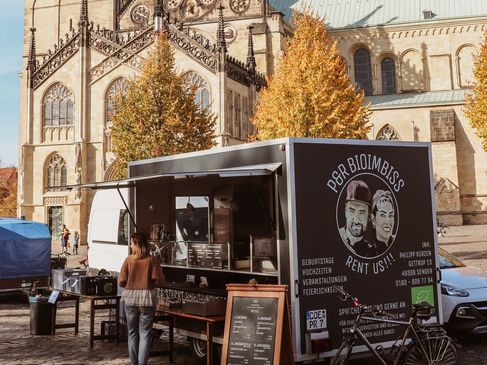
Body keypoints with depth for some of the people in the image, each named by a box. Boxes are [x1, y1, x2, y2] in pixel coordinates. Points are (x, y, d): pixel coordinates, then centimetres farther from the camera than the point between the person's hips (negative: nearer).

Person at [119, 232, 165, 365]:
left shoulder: (129, 259, -2)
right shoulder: (152, 260, -4)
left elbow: (121, 282, -3)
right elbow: (158, 281, -9)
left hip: (130, 298, 1)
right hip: (147, 299, -1)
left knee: (132, 333, 14)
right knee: (145, 334, 4)